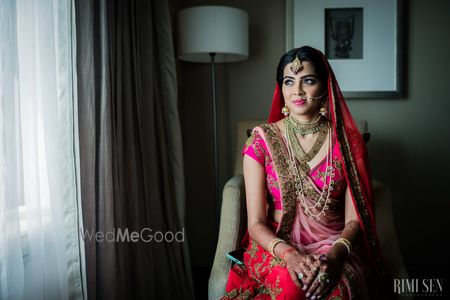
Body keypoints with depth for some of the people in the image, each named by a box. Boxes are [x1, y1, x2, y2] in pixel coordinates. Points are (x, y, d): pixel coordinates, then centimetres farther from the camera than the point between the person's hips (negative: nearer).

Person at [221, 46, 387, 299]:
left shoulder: (348, 142, 1)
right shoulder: (262, 140, -2)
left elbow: (354, 220, -2)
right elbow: (256, 223, -6)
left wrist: (334, 255, -22)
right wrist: (290, 255, -24)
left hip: (334, 247, 1)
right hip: (276, 247, 0)